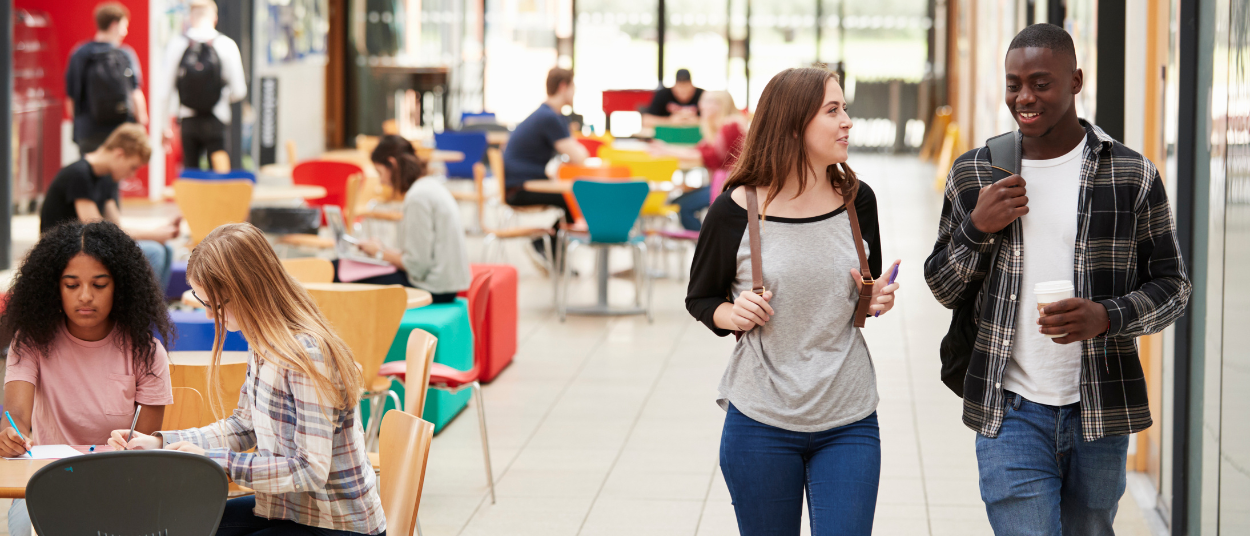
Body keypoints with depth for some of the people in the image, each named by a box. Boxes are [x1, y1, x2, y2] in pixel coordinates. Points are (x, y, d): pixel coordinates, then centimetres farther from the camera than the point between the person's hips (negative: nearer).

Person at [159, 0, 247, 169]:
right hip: (217, 122, -2)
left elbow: (166, 89, 0)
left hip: (188, 122, 2)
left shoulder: (176, 44, -3)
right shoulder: (226, 45, -8)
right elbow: (239, 91, -7)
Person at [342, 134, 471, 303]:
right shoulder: (432, 185, 14)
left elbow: (417, 265, -18)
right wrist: (386, 250, 14)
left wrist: (381, 253, -2)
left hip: (433, 288, -10)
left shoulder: (418, 197, -17)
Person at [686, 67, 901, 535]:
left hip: (848, 425, 2)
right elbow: (700, 298, 5)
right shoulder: (737, 210, -9)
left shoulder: (857, 201, 1)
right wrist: (733, 315, -15)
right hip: (761, 425, -2)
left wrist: (879, 300, -5)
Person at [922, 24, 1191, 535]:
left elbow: (1172, 286, 4)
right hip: (1012, 413, 0)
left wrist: (1107, 317, -16)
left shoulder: (1132, 175, 1)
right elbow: (943, 288, 11)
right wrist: (977, 228, -9)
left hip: (1100, 416, 1)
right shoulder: (973, 174, 5)